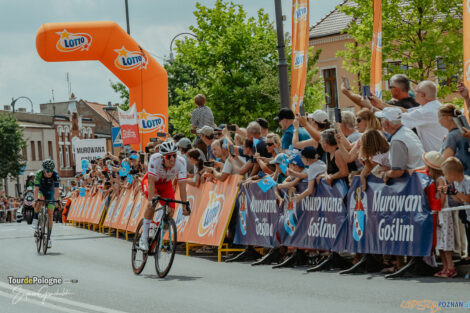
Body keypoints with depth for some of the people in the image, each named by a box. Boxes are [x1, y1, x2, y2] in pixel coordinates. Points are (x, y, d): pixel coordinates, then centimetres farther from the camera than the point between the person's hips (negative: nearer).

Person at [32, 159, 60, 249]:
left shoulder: (55, 175, -28)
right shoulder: (39, 174, -29)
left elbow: (56, 190, -29)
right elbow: (36, 189, -32)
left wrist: (56, 201, -40)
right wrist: (35, 200, -42)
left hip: (50, 192, 1)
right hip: (41, 191, -1)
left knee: (50, 214, -7)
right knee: (39, 202, -37)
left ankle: (48, 238, -2)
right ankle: (35, 220, -16)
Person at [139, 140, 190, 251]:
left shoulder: (180, 162, -32)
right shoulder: (155, 159, -37)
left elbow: (182, 186, -30)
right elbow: (152, 181, -38)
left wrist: (185, 206, -33)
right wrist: (150, 200, -49)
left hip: (166, 184, 3)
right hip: (151, 180, -3)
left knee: (171, 211, -14)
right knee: (152, 203, -31)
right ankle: (144, 237, -22)